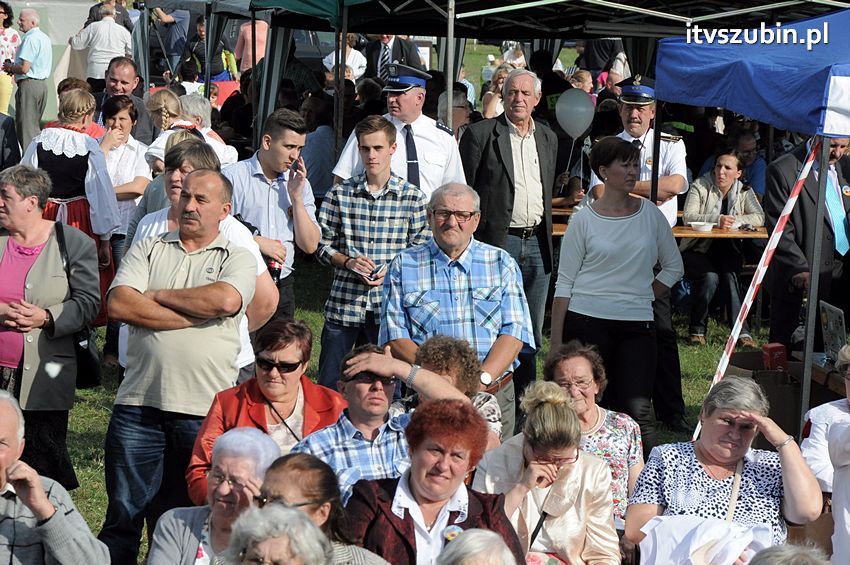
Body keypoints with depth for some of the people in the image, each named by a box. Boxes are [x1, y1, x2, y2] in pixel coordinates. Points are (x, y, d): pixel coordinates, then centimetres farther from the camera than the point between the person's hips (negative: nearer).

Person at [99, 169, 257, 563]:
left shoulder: (237, 259, 6)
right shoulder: (148, 250, 11)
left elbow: (226, 300, -16)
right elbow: (119, 305, -5)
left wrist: (158, 296, -5)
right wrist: (194, 315, -9)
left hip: (206, 411, -1)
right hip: (139, 404, 1)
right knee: (124, 513, 4)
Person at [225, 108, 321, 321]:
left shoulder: (299, 184, 12)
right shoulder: (233, 176, -3)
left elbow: (310, 245, 6)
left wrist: (296, 197, -2)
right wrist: (258, 242, -12)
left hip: (281, 287, 5)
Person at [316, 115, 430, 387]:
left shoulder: (412, 197, 2)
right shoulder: (340, 193, 4)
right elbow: (322, 244, 8)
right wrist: (348, 262, -10)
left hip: (390, 305, -1)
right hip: (343, 303, 1)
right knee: (329, 385, 4)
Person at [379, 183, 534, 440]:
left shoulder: (501, 263, 11)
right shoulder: (403, 266, 9)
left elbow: (514, 332, 3)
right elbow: (395, 337, 2)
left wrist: (482, 378, -13)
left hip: (493, 396, 1)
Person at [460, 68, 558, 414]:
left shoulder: (548, 138, 13)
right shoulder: (480, 134, -3)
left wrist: (546, 237, 14)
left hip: (536, 243, 5)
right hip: (497, 241, -5)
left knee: (531, 332, 11)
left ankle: (523, 399, 20)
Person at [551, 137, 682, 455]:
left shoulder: (650, 215, 7)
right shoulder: (585, 220, 1)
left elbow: (673, 267, 18)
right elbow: (564, 282, 1)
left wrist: (642, 300, 7)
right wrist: (556, 342, -4)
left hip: (637, 325, 1)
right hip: (587, 321, -1)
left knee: (636, 411, -9)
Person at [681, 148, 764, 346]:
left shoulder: (744, 191, 3)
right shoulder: (700, 186, -7)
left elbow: (759, 217, -9)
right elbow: (688, 217, -20)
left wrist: (735, 221, -26)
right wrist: (718, 219, -34)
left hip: (726, 252, 2)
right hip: (697, 250, -2)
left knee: (729, 275, -30)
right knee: (710, 276, -31)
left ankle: (742, 332, -31)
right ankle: (697, 330, -13)